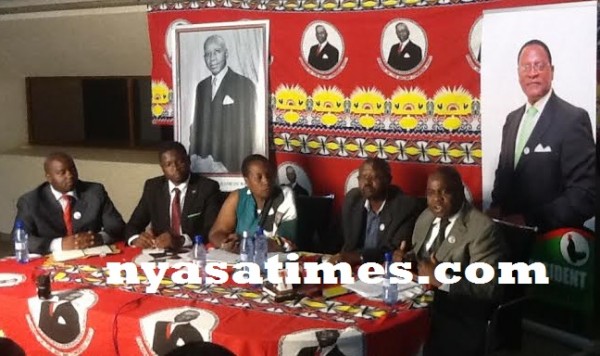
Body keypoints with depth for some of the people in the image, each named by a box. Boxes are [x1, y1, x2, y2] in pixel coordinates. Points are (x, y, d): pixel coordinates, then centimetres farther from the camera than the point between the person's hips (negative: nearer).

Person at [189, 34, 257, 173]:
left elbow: (247, 130, -7)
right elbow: (196, 126, 15)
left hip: (232, 162, -4)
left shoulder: (245, 84, -4)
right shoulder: (201, 86, 13)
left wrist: (241, 165, -13)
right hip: (202, 161, 5)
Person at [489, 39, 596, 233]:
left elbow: (585, 193, -17)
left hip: (551, 235, -6)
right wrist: (497, 207, -3)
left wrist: (530, 220, -20)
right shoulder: (512, 119, 9)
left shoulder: (573, 119, -12)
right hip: (511, 231, 6)